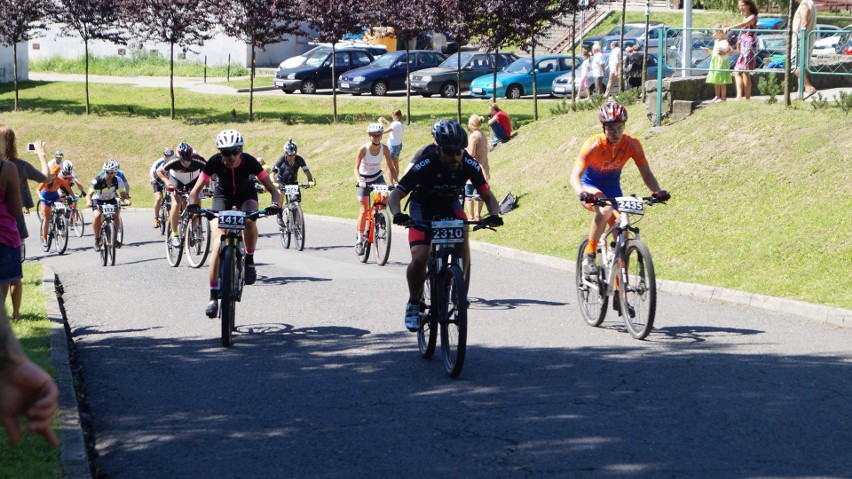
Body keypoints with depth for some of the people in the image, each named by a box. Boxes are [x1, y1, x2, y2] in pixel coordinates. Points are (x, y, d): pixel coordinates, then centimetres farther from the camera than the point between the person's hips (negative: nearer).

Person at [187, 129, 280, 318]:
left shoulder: (250, 162, -30)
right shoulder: (214, 162, -29)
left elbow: (273, 189, -29)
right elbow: (196, 190, -24)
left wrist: (275, 204, -50)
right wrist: (193, 204, -46)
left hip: (246, 195, 0)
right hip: (222, 196, 0)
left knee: (249, 221, -36)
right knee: (219, 242, -16)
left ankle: (249, 260, -9)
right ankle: (213, 297, -14)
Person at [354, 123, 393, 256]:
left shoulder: (384, 148, -15)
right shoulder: (363, 149, -23)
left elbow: (390, 167, -11)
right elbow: (356, 168, -25)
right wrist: (359, 181, -42)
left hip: (377, 176, 3)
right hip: (364, 179, -3)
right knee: (363, 211, -6)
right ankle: (359, 241, 1)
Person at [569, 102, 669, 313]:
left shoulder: (631, 144, -18)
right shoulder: (593, 145, -27)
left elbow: (645, 172, -17)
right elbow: (575, 175, -34)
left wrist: (657, 191, -37)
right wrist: (581, 193, -55)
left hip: (613, 189, 4)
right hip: (591, 188, -4)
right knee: (605, 210, -38)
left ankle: (619, 294, 7)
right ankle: (589, 256, -22)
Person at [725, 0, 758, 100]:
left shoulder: (752, 17, -7)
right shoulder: (745, 18, 21)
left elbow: (743, 24, -27)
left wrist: (730, 27, -42)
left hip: (749, 46, -9)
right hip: (743, 47, 9)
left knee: (745, 73, -9)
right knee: (737, 72, 2)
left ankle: (747, 98, -7)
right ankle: (739, 96, -2)